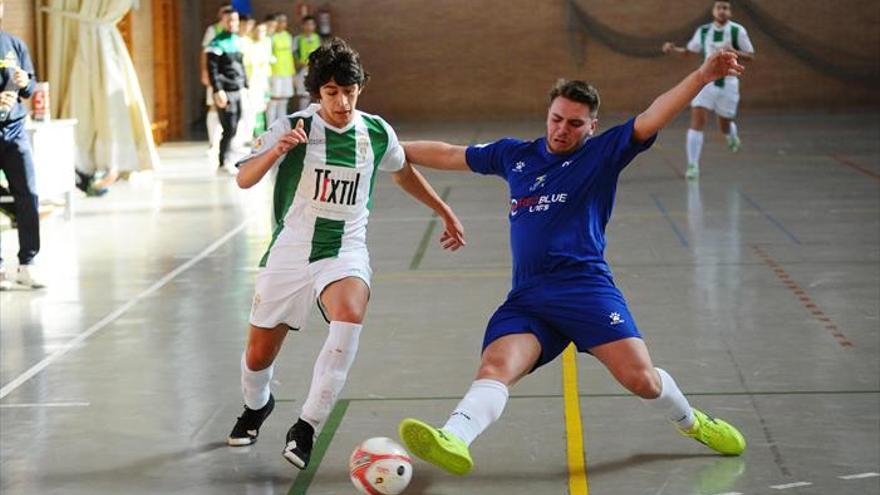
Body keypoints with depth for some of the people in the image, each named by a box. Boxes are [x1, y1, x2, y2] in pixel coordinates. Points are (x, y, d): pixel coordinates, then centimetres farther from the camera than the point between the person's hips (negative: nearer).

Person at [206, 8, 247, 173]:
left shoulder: (238, 41, 14)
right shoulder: (217, 43, -10)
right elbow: (212, 69, -15)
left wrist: (245, 85, 19)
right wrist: (218, 91, -21)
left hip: (237, 91, 7)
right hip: (225, 92, -7)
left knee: (234, 128, 7)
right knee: (229, 129, -9)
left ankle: (226, 160, 15)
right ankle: (223, 162, -2)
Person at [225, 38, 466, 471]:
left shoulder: (377, 132, -1)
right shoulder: (292, 127, -9)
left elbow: (402, 172, 21)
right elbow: (243, 179, -16)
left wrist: (444, 212, 26)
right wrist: (276, 151, -35)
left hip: (345, 251, 0)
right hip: (290, 250, 0)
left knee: (349, 318, -33)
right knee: (259, 355, 7)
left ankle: (306, 427, -22)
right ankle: (256, 406, 46)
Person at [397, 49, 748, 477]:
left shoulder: (602, 153, 7)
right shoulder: (515, 155, 19)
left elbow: (652, 118, -6)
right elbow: (449, 156, 29)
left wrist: (703, 76, -19)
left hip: (585, 286, -3)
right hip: (526, 296, 3)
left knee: (640, 378, -12)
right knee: (494, 368, -22)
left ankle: (693, 423, 19)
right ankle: (454, 439, -46)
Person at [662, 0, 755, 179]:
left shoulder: (738, 31, -5)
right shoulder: (703, 31, 2)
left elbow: (751, 56, -2)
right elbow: (690, 50, 17)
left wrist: (734, 51, -21)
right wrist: (674, 49, -2)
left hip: (728, 82, -1)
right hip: (706, 81, 1)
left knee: (724, 125, 10)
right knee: (697, 120, -15)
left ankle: (733, 137, 50)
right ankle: (693, 166, -13)